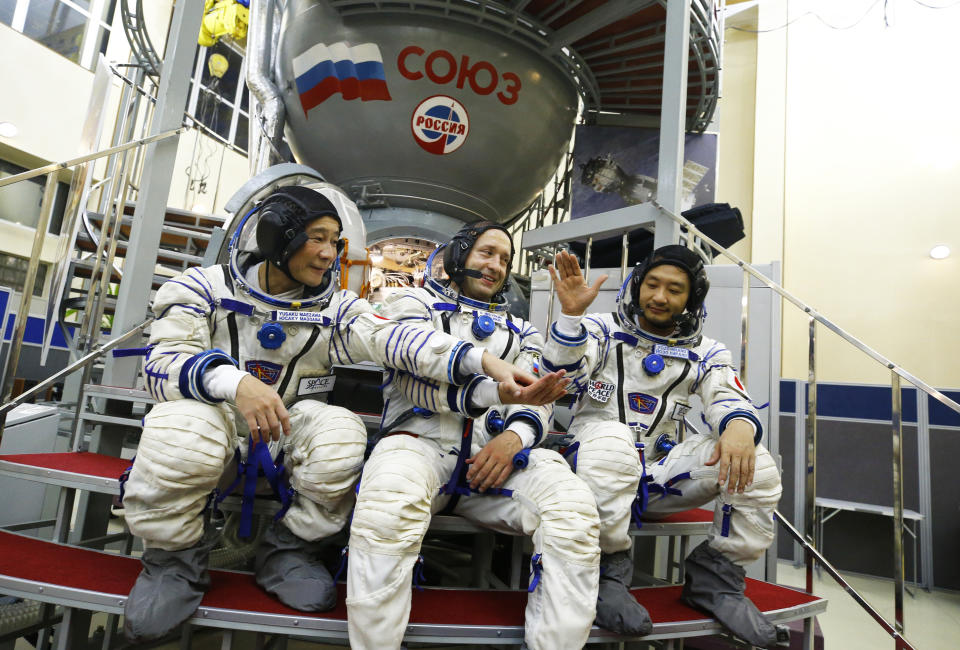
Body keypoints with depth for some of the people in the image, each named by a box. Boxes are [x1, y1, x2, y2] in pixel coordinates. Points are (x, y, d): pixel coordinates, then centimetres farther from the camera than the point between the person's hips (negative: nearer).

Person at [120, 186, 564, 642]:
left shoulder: (335, 306, 0)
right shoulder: (204, 287, -3)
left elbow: (392, 339, -17)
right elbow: (163, 361, -14)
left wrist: (487, 364, -35)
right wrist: (234, 381, -37)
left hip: (292, 423, 2)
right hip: (214, 414, -1)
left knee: (343, 433, -29)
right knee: (180, 431, -35)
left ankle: (284, 551, -2)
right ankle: (176, 555, -4)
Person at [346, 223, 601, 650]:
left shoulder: (519, 330, 28)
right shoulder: (414, 303, 16)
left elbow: (538, 398, 14)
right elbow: (416, 376, -3)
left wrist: (515, 436, -12)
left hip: (494, 450, 3)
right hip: (421, 437, -3)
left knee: (575, 509, -27)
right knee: (389, 504, -38)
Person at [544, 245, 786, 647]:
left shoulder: (704, 353, 12)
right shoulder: (603, 330, 4)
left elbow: (729, 400, -4)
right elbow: (563, 374, -13)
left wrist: (739, 426, -30)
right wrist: (571, 313, -29)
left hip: (659, 473, 4)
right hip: (595, 462, -3)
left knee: (755, 464, -17)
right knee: (610, 436, -38)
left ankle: (715, 579, 1)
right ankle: (607, 574, -19)